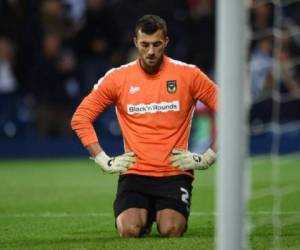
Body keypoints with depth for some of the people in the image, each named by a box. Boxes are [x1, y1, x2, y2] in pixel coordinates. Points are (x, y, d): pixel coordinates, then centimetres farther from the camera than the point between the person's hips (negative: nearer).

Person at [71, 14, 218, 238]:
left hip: (175, 172, -1)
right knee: (129, 230, -23)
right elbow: (80, 119, 7)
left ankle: (163, 212, 15)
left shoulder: (188, 75, 0)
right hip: (135, 173, 1)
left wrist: (208, 158, 0)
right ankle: (145, 215, 15)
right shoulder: (118, 78, 2)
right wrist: (104, 161, 0)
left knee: (170, 231, -23)